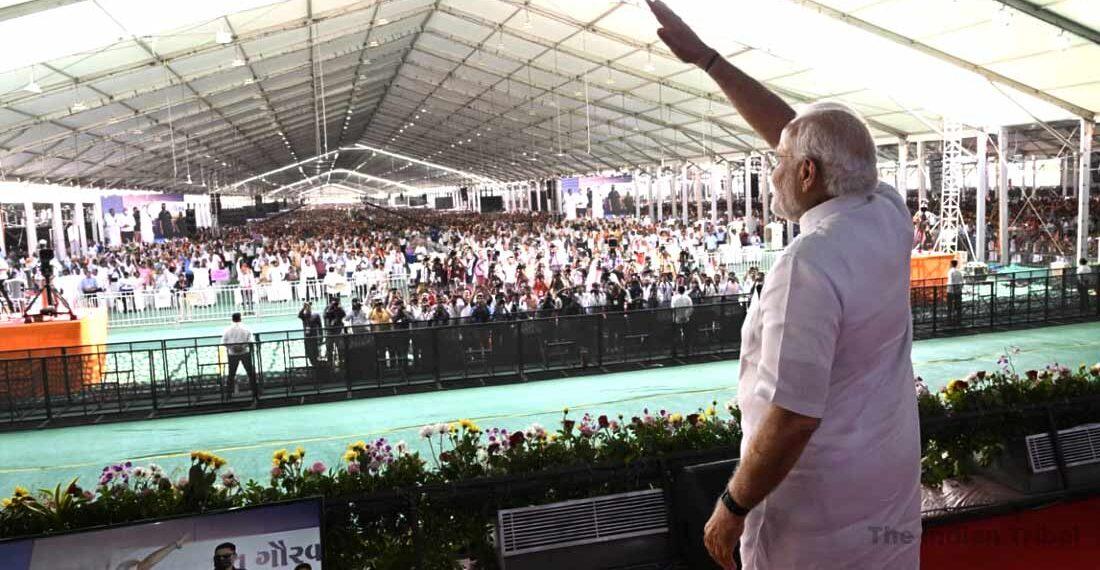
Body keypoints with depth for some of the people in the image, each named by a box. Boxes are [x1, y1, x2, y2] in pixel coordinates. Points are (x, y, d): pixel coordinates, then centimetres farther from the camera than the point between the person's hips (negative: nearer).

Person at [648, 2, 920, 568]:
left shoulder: (808, 264, -27)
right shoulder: (890, 217, -4)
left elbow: (793, 415, -29)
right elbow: (793, 128, 4)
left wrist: (732, 505, -16)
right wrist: (703, 55, 8)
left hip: (819, 505, -7)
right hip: (892, 481, 8)